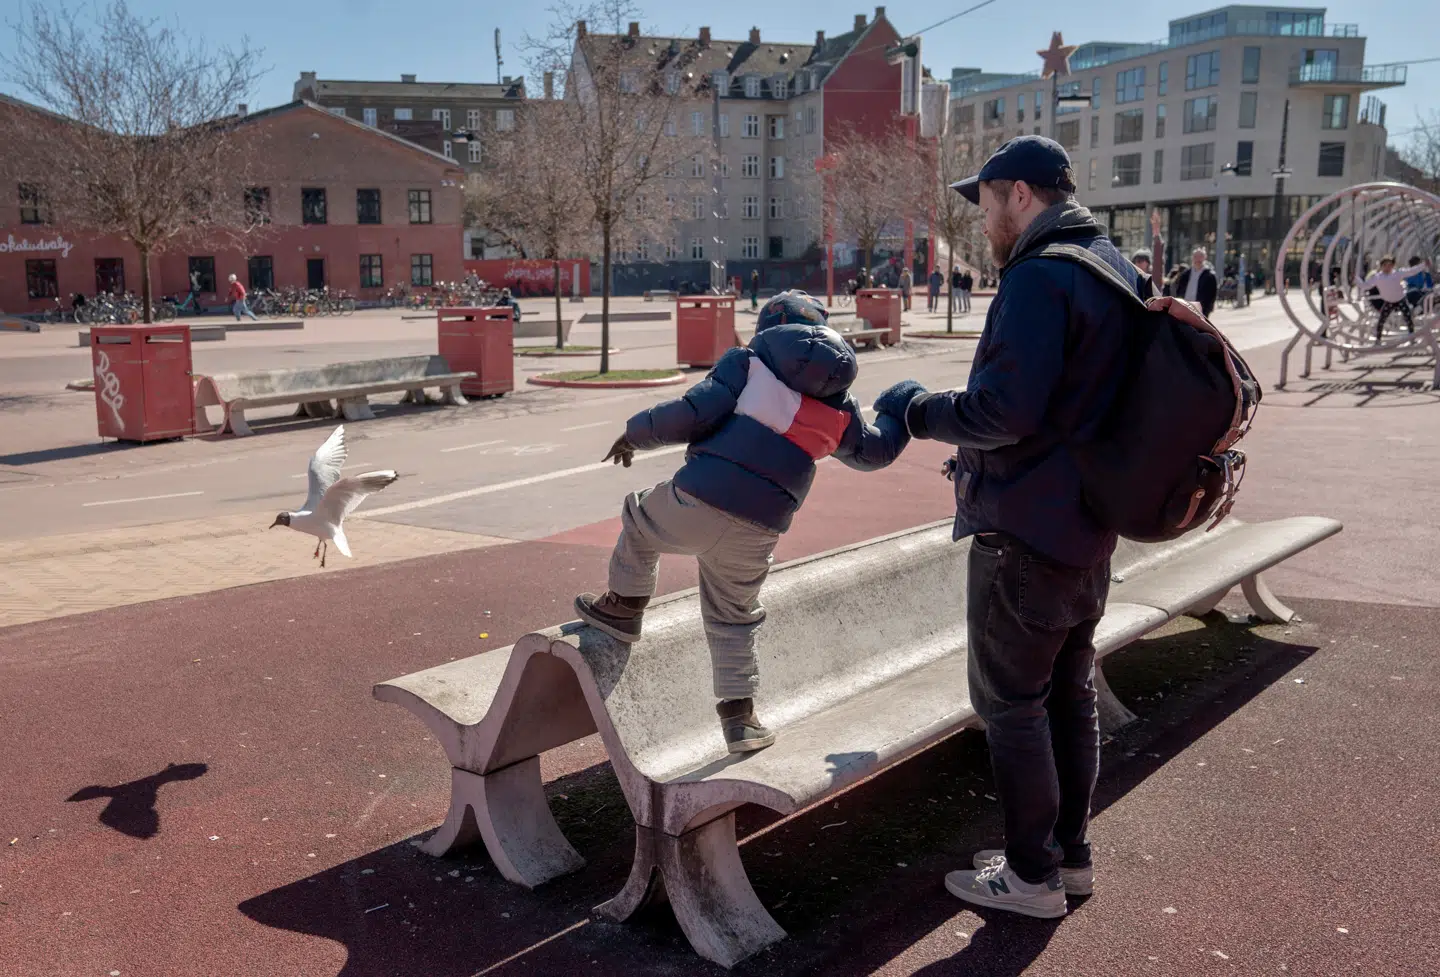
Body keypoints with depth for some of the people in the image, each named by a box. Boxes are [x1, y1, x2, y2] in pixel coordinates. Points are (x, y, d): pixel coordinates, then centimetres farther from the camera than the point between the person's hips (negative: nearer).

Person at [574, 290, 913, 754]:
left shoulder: (747, 362, 3)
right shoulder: (838, 406, 15)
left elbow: (692, 415, -8)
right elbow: (875, 450, 29)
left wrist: (636, 432, 7)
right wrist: (901, 414, 48)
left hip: (697, 504, -3)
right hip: (758, 532, 4)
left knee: (640, 519, 29)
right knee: (733, 619, 21)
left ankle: (624, 607, 35)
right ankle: (740, 717, 21)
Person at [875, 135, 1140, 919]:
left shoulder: (1040, 278, -19)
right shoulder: (1119, 272, 11)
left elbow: (1003, 410, -26)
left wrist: (916, 409, -9)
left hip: (1024, 534, -9)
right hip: (1089, 531, 10)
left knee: (1011, 705, 3)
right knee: (1071, 694, 18)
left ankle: (1033, 875, 15)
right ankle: (1070, 854, 30)